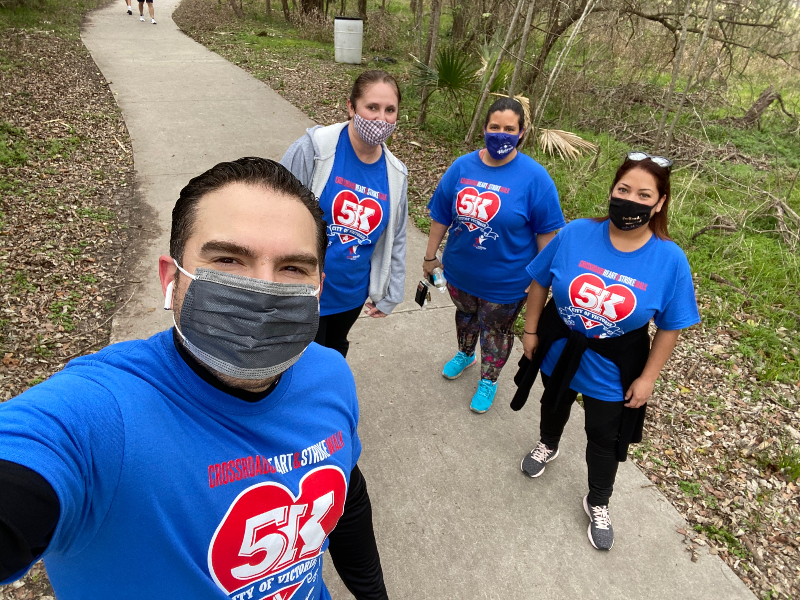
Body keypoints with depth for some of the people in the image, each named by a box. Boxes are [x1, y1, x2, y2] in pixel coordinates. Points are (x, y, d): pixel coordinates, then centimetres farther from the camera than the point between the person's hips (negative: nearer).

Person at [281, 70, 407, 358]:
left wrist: (389, 296, 10)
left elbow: (395, 240, 5)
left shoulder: (395, 174, -4)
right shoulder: (313, 148, -19)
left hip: (353, 293, 5)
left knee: (335, 353, 29)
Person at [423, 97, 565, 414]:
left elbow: (545, 232, -12)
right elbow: (441, 216, 0)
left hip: (505, 280, -3)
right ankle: (465, 354, 58)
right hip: (459, 271, 4)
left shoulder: (534, 177, -19)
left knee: (496, 329, 17)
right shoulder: (462, 167, -8)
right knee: (465, 315, 27)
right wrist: (430, 256, 6)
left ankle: (488, 381, 42)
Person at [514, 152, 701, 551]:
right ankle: (547, 446, 64)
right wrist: (530, 330, -3)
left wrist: (648, 377, -8)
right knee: (554, 405, 29)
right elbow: (540, 282, -7)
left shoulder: (670, 260, -21)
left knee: (604, 437, 17)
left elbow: (670, 327, -11)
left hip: (613, 368, -1)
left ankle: (597, 504, 45)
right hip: (560, 349, 2)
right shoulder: (576, 234, -20)